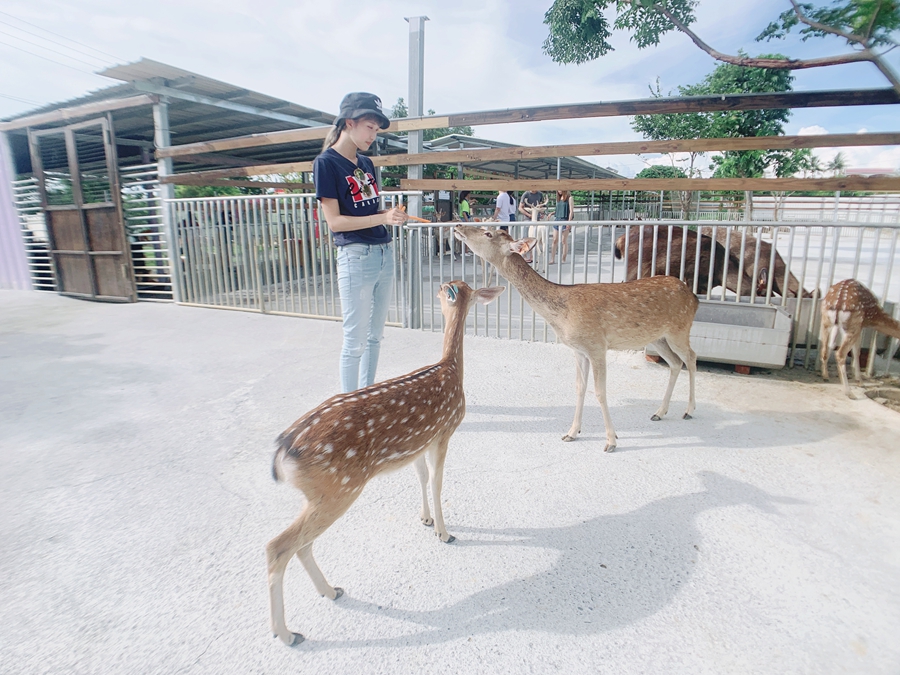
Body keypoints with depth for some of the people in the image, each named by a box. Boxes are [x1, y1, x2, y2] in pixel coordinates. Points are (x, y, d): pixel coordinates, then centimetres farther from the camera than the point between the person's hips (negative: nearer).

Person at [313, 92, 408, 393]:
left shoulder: (366, 163, 15)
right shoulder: (326, 162, -7)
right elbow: (334, 221, -13)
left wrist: (393, 215, -2)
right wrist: (382, 218, -20)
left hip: (384, 253, 8)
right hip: (356, 256, -7)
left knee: (375, 335, 14)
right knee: (355, 340, -1)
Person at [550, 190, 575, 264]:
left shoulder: (569, 198, -2)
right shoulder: (558, 198, 15)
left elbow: (571, 211, -7)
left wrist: (569, 221, -14)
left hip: (565, 220, -6)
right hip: (557, 220, 6)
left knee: (564, 241, -1)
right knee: (554, 240, 2)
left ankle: (563, 259, 5)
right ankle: (552, 259, 3)